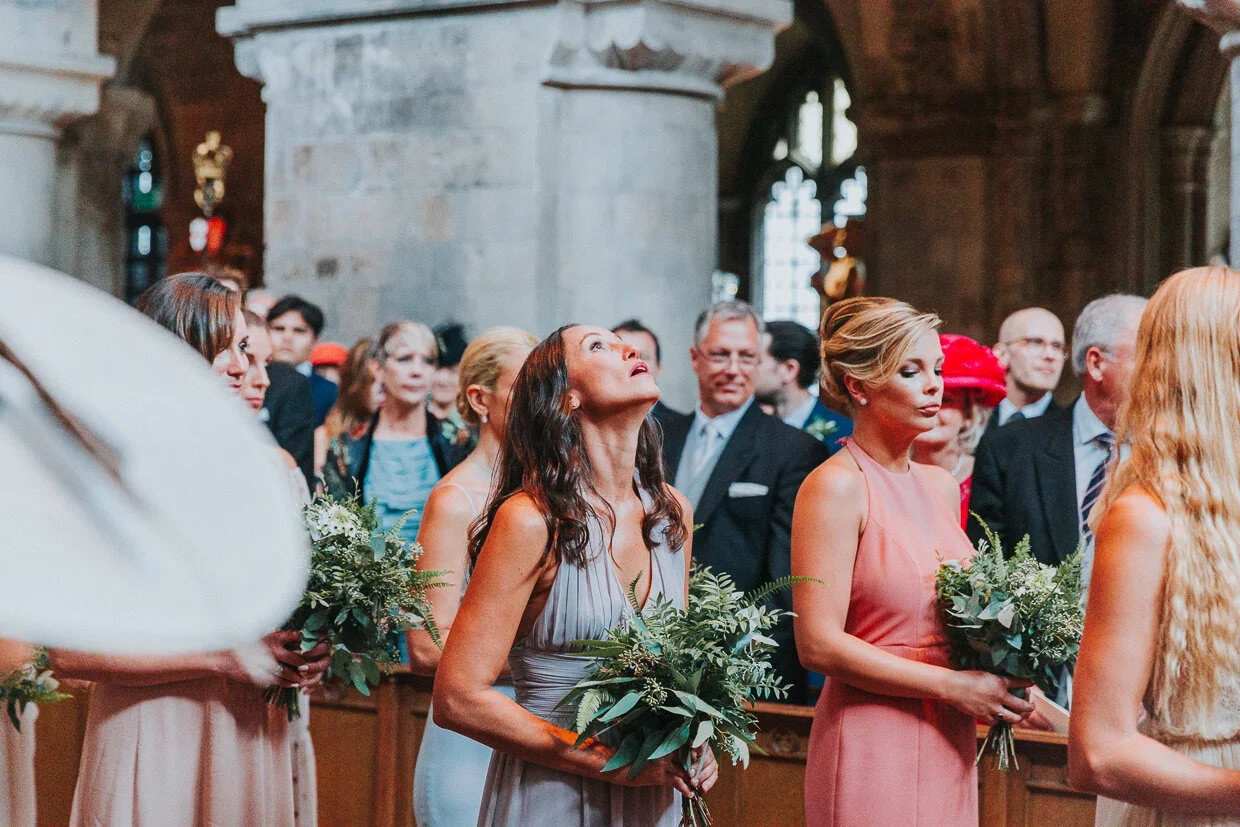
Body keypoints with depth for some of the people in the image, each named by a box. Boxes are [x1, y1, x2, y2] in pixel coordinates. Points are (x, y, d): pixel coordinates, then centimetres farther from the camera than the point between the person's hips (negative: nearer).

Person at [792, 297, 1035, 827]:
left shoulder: (941, 485, 11)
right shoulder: (835, 487, -11)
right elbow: (818, 644, -17)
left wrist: (1001, 680, 0)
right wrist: (954, 687, -15)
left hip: (950, 744, 7)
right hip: (873, 747, -7)